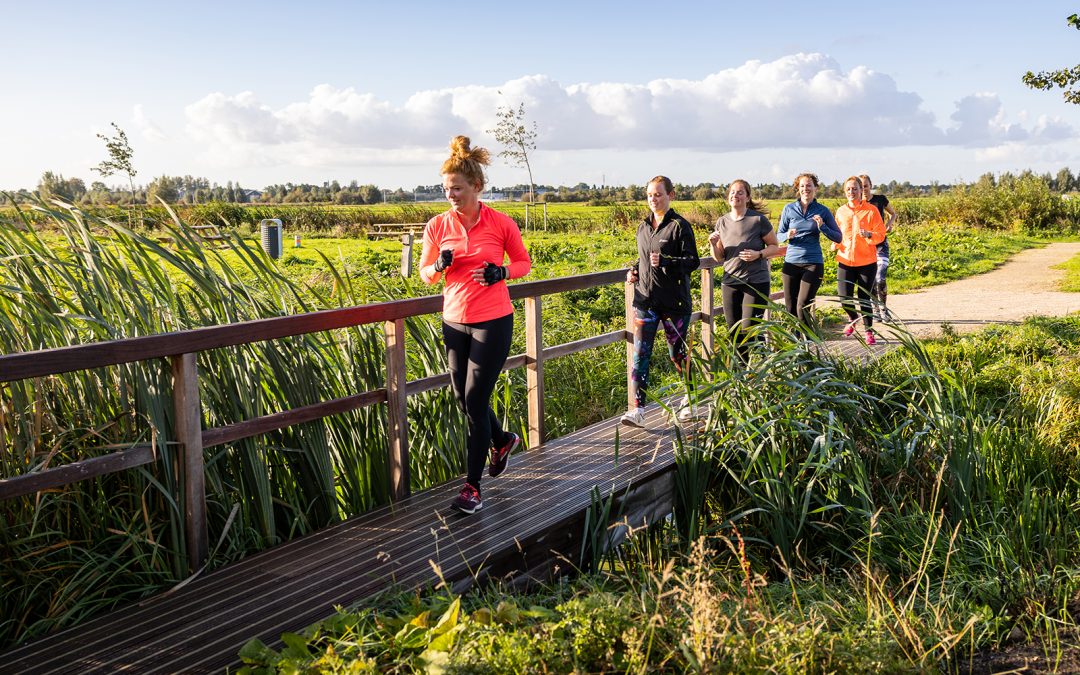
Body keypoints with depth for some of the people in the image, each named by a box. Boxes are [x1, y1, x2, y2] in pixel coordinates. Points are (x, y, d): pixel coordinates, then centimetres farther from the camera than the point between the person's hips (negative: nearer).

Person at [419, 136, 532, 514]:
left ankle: (473, 486, 7)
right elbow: (425, 274, 8)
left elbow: (524, 262, 7)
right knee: (464, 399, 13)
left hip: (493, 322, -4)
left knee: (475, 400, -5)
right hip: (455, 323, 4)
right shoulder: (437, 226, -1)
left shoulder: (501, 224, -7)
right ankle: (502, 441, 44)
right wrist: (439, 265, -15)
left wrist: (502, 273, -14)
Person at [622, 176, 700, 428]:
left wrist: (665, 262, -23)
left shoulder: (679, 226, -7)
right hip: (646, 299, 5)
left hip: (674, 300, -5)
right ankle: (637, 410, -7)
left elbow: (693, 262, -9)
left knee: (678, 352, 9)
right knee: (640, 353, -6)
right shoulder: (643, 226, 12)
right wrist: (633, 270, 5)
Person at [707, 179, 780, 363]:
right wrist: (713, 244, -10)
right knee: (734, 332, 9)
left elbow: (775, 246, 3)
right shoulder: (722, 222, 6)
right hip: (730, 282, 5)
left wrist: (758, 254, -16)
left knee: (749, 330, -9)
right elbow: (719, 258, 11)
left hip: (756, 283, -5)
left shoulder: (758, 219, -7)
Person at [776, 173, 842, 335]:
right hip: (791, 262, 2)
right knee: (790, 308, 6)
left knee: (803, 307, -11)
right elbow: (779, 235, 9)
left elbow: (838, 237, 3)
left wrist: (822, 227, -14)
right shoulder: (789, 209, 4)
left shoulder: (823, 211, 1)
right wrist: (787, 235, -13)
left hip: (813, 263, -2)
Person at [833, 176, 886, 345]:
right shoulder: (840, 211, 7)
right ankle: (853, 319, 31)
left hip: (867, 262, -3)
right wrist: (835, 244, 1)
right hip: (845, 260, 3)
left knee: (864, 298, -1)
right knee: (844, 298, -1)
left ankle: (869, 331, 15)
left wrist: (869, 235, -23)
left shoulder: (871, 211, -4)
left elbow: (881, 235, -3)